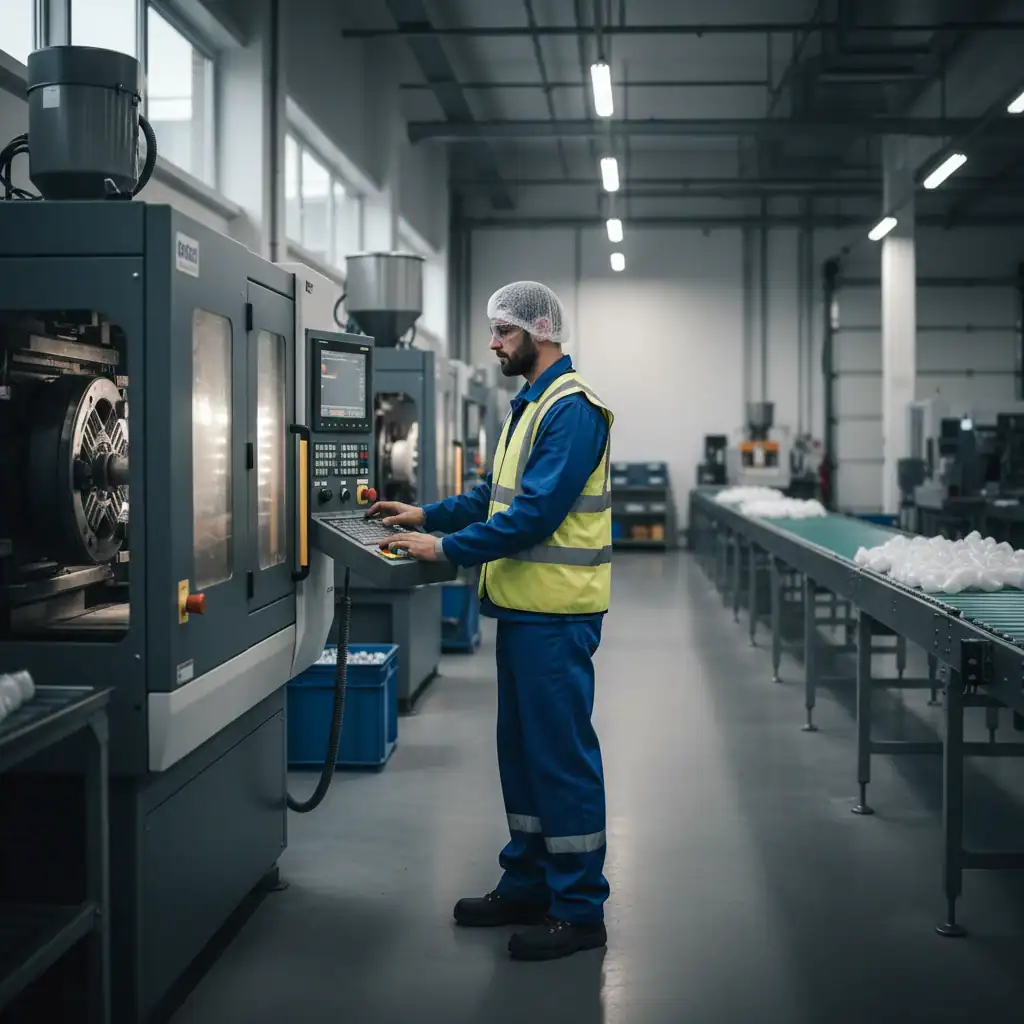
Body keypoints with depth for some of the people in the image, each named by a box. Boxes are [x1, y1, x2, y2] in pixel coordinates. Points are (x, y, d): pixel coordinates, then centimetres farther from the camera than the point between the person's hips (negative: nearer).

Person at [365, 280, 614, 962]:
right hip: (523, 606, 10)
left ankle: (579, 910, 6)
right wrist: (428, 516, 12)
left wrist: (448, 548, -20)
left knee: (562, 756, -3)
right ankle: (527, 885, 28)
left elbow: (536, 512, -23)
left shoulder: (571, 409, -15)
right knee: (523, 750, 16)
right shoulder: (532, 405, 17)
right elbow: (497, 496, 23)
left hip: (556, 616, -10)